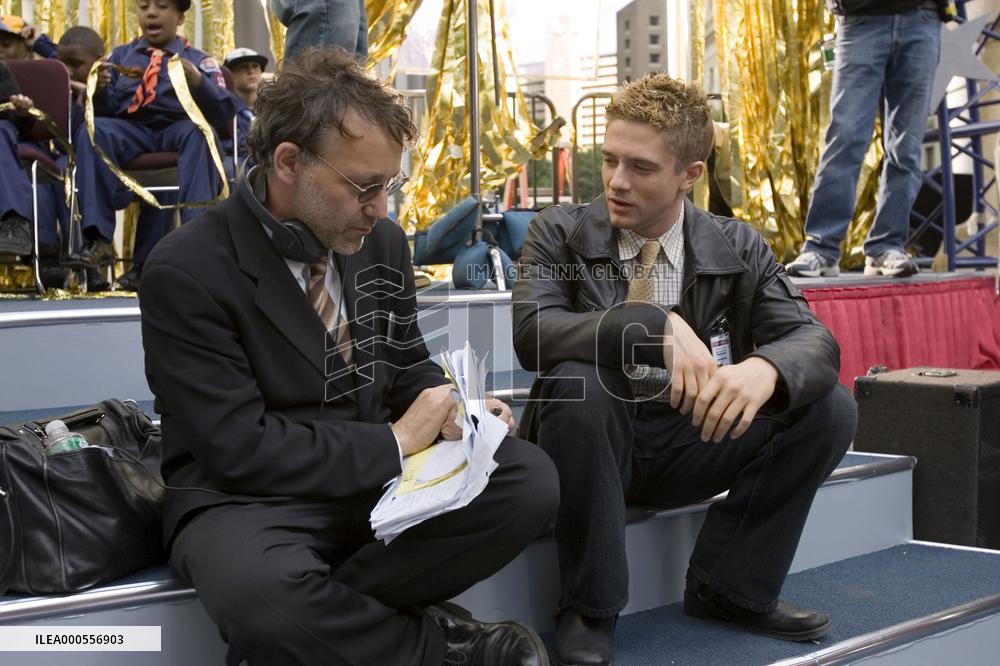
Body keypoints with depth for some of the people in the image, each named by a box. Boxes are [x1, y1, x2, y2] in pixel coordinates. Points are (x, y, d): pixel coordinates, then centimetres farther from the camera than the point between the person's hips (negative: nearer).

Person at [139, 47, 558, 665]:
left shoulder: (384, 242, 4)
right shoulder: (185, 272, -17)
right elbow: (239, 448, -21)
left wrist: (448, 410, -7)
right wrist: (394, 442, -18)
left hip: (379, 473, 6)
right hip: (247, 497, -6)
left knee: (531, 480, -19)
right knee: (267, 602, -40)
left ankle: (329, 610, -15)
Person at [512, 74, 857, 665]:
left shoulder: (739, 250, -1)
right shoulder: (560, 234, -7)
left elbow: (815, 342, -11)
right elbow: (533, 332, -25)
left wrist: (765, 367, -37)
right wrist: (656, 325, -40)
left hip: (689, 447, 3)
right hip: (597, 441, -2)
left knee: (831, 407, -16)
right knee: (576, 382, -35)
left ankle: (730, 587, -1)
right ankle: (590, 607, -17)